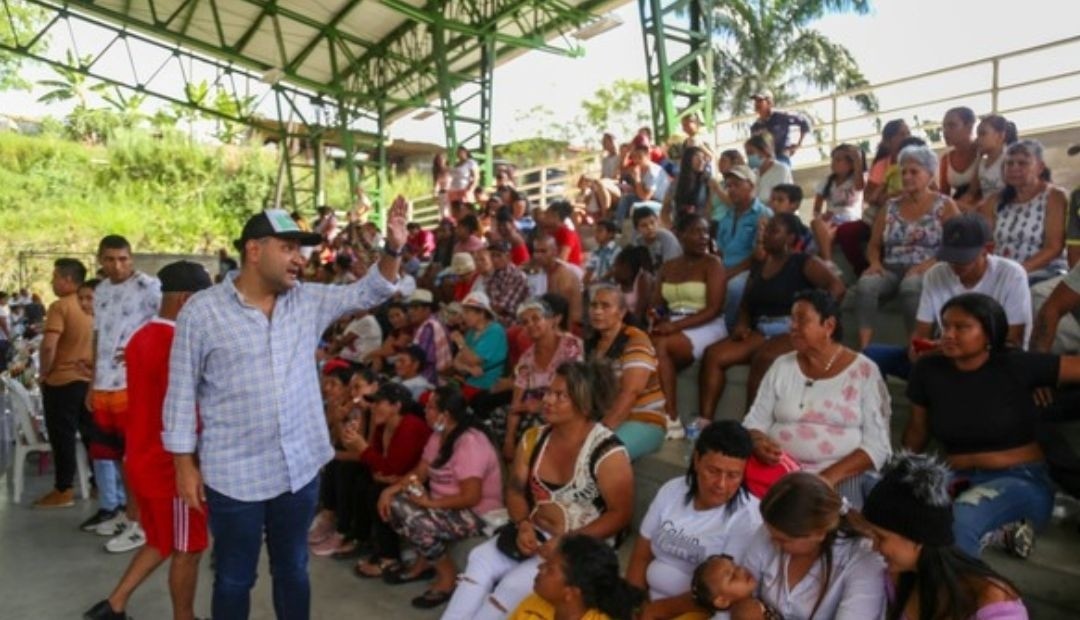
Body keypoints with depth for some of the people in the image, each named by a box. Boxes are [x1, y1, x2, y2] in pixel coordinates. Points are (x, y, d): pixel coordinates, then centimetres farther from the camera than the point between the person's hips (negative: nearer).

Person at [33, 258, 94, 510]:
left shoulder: (60, 306, -15)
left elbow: (48, 346, -23)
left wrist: (43, 373, -8)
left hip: (62, 381, -7)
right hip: (89, 379, 7)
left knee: (63, 437, 3)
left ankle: (63, 490, 10)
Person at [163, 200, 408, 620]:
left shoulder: (309, 301, 3)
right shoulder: (201, 311, -8)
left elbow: (369, 293, 3)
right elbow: (182, 391, -5)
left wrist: (393, 248, -14)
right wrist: (185, 463, -5)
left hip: (300, 468, 4)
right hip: (233, 475, -3)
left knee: (293, 570, 20)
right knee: (235, 578, 14)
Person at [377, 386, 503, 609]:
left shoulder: (470, 443, -26)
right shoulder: (440, 435, 5)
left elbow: (471, 497, -29)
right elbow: (419, 473, 6)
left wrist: (430, 502, -23)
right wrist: (391, 489, -10)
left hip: (477, 515, -9)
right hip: (447, 505, 9)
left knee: (413, 520, -27)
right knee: (395, 503, -6)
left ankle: (448, 577, -5)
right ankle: (423, 563, 11)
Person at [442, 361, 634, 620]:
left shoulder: (607, 452, -17)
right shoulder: (534, 438, 1)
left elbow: (620, 514, -16)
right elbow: (515, 490, 7)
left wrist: (567, 542, -21)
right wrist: (523, 526, -13)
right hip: (533, 535, 6)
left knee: (515, 584, -24)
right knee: (479, 561, -18)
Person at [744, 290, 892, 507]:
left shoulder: (864, 371, 1)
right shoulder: (781, 366, 10)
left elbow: (877, 445, -4)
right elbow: (754, 422, 9)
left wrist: (830, 477, -17)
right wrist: (758, 442, -14)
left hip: (842, 478, -2)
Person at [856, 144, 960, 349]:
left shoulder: (945, 205, 7)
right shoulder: (890, 206, 18)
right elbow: (874, 245, 17)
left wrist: (926, 265, -18)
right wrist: (875, 262, -6)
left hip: (927, 270, -3)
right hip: (891, 269, 3)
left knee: (910, 286, -39)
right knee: (865, 284, -31)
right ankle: (863, 347, -38)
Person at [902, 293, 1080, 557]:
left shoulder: (1017, 366, -9)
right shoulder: (928, 370, 0)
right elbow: (917, 429, 9)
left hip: (1021, 480, -4)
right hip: (956, 479, 4)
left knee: (960, 521, -36)